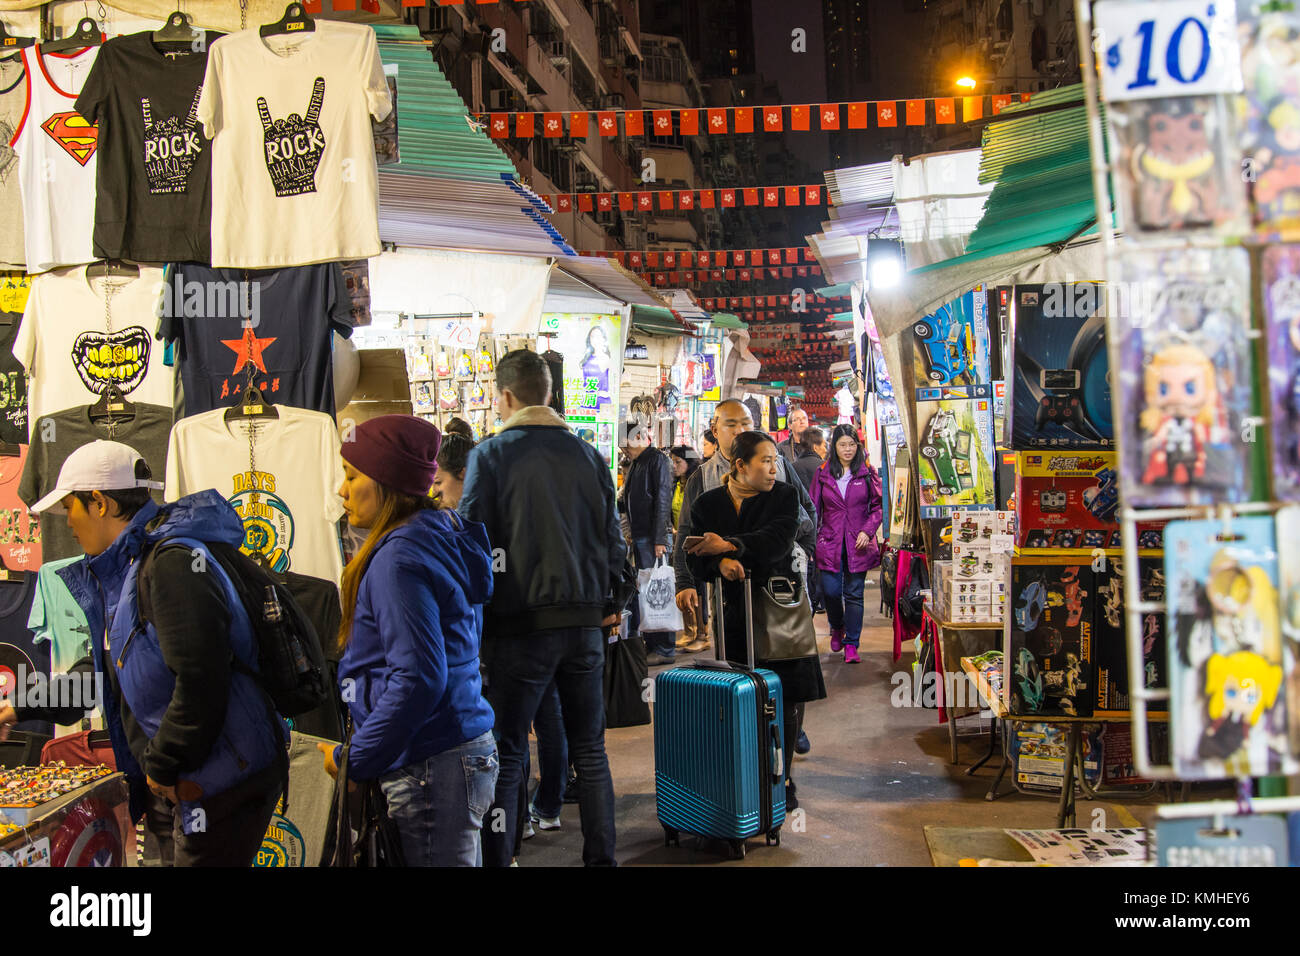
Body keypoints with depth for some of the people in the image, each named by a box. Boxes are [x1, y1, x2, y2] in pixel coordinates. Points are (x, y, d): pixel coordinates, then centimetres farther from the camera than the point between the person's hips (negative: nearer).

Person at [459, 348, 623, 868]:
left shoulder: (490, 455, -6)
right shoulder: (588, 455, 6)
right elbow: (613, 539, 10)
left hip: (520, 624, -4)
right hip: (585, 620, 4)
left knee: (506, 756, 4)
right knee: (590, 751, 13)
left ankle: (496, 858, 7)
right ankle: (601, 856, 19)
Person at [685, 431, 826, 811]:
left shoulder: (785, 495, 1)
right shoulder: (707, 504, 4)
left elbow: (779, 541, -16)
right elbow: (698, 562, -2)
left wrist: (730, 545, -27)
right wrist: (721, 564, -24)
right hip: (733, 613, 0)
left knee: (784, 701, 1)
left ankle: (782, 780, 14)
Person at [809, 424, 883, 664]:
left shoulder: (867, 473, 2)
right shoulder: (822, 474, 4)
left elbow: (877, 507, 5)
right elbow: (813, 509, 7)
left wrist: (867, 531, -9)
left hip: (858, 545, -1)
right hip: (830, 543, 1)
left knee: (854, 594, 1)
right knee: (830, 591, -4)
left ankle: (851, 644, 10)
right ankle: (837, 628, 27)